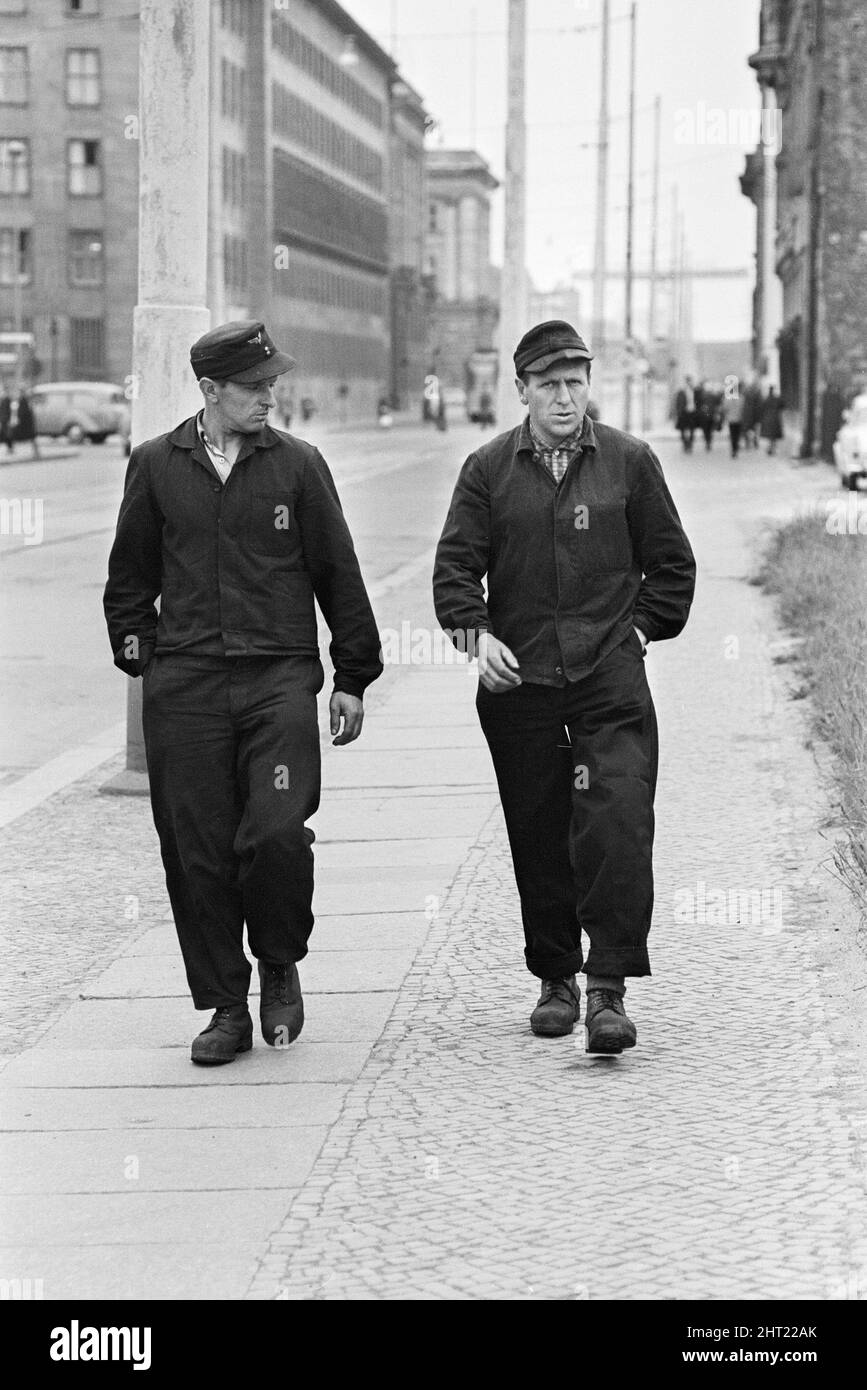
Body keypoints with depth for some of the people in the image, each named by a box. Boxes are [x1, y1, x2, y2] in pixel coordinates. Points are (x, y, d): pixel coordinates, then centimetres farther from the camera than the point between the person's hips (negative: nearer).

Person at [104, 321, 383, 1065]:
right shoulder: (156, 466, 7)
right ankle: (226, 1008, 13)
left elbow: (338, 572, 9)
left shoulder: (298, 464, 5)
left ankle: (280, 966, 12)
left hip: (280, 681, -1)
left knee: (278, 831, -15)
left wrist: (353, 677, 9)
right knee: (198, 851, 1)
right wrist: (139, 651, 9)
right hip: (184, 690, 1)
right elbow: (129, 575, 17)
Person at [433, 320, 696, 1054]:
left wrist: (641, 630, 5)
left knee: (617, 828, -13)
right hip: (518, 682, 1)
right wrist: (477, 633, -10)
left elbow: (671, 563, 13)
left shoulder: (629, 461, 6)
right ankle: (556, 979, 22)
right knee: (538, 839, 7)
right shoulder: (488, 469, 6)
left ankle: (609, 989, -11)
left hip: (610, 677, -1)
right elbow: (455, 563, 5)